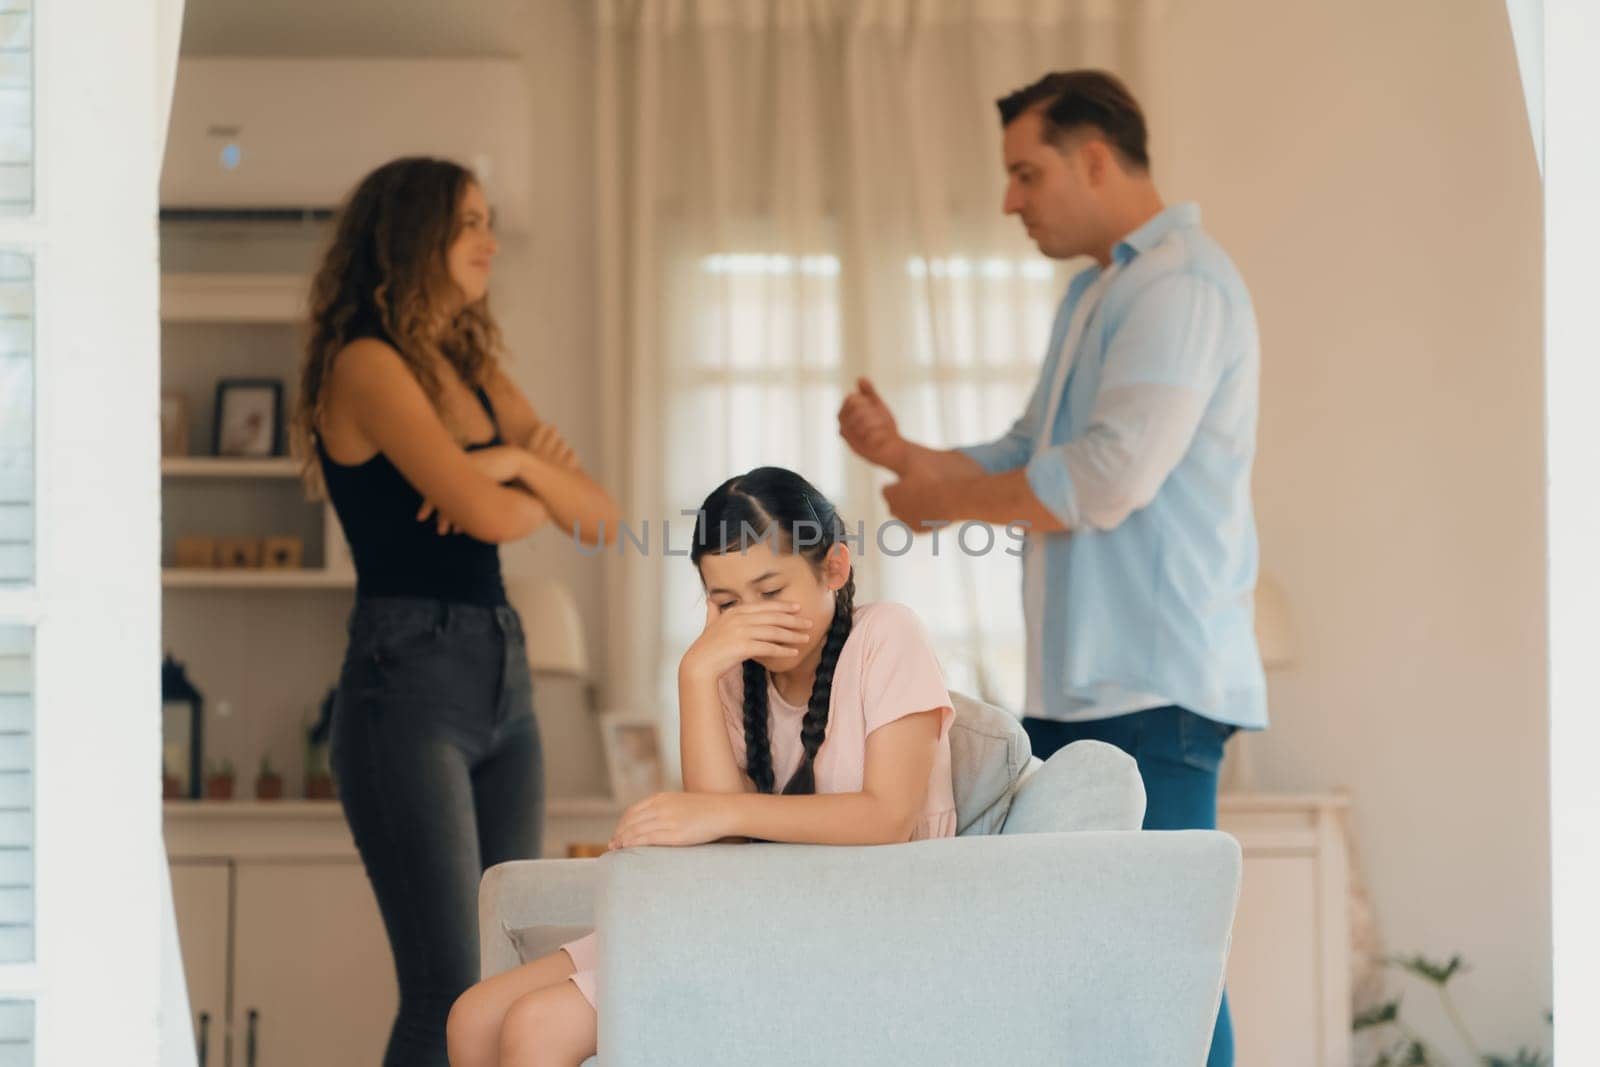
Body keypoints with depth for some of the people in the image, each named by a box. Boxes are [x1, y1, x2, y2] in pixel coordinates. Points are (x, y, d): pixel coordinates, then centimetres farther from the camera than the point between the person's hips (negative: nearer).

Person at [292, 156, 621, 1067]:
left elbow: (602, 515, 13)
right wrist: (536, 484, 6)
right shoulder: (365, 365, -6)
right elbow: (483, 510, -16)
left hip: (503, 680, 8)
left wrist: (521, 463, -5)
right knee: (451, 994, -13)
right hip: (409, 682, -8)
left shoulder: (478, 378, 19)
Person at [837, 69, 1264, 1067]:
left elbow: (1110, 476, -22)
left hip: (1154, 687, -10)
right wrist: (904, 452, 6)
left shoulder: (1181, 285, -12)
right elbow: (1025, 459, 23)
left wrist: (948, 501, -9)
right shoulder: (1094, 293, 22)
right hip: (1079, 685, 10)